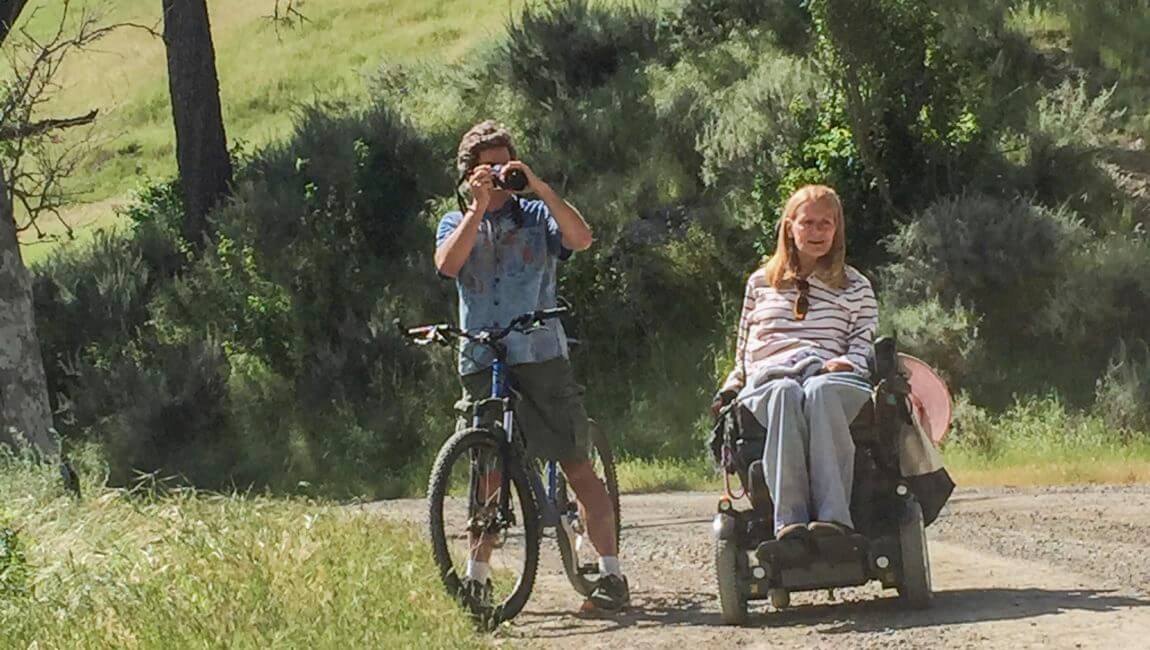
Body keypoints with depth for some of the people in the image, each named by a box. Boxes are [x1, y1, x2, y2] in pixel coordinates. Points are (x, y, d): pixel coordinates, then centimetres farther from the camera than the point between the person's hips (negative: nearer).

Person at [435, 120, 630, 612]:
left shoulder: (536, 216, 9)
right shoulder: (457, 223, 14)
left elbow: (580, 238, -11)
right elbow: (448, 264, -8)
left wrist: (537, 186, -16)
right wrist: (479, 206, -14)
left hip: (540, 356, -2)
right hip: (481, 364, 2)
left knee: (577, 466, -8)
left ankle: (611, 574, -11)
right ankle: (476, 577, 17)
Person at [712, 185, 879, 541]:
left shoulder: (857, 288, 24)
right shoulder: (761, 283, 28)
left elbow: (865, 344, 15)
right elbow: (744, 350, 29)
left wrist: (846, 364, -6)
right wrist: (729, 390, 14)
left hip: (830, 379, -1)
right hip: (768, 380, 1)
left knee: (820, 391, -41)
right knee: (785, 394, -40)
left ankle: (834, 515, -55)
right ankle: (789, 518, -54)